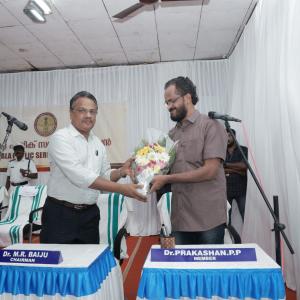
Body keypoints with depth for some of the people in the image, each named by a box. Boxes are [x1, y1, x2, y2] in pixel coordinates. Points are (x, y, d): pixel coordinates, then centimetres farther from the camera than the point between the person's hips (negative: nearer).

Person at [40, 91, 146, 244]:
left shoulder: (98, 143, 8)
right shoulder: (60, 138, -13)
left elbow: (105, 176, 13)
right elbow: (79, 176, -24)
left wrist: (121, 171, -9)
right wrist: (121, 189, -25)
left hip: (89, 214, 6)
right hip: (60, 214, -5)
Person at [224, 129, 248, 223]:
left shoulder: (244, 150, 5)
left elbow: (243, 166, -11)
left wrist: (226, 165, -6)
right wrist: (237, 170, -10)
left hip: (241, 190, -1)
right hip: (225, 190, 2)